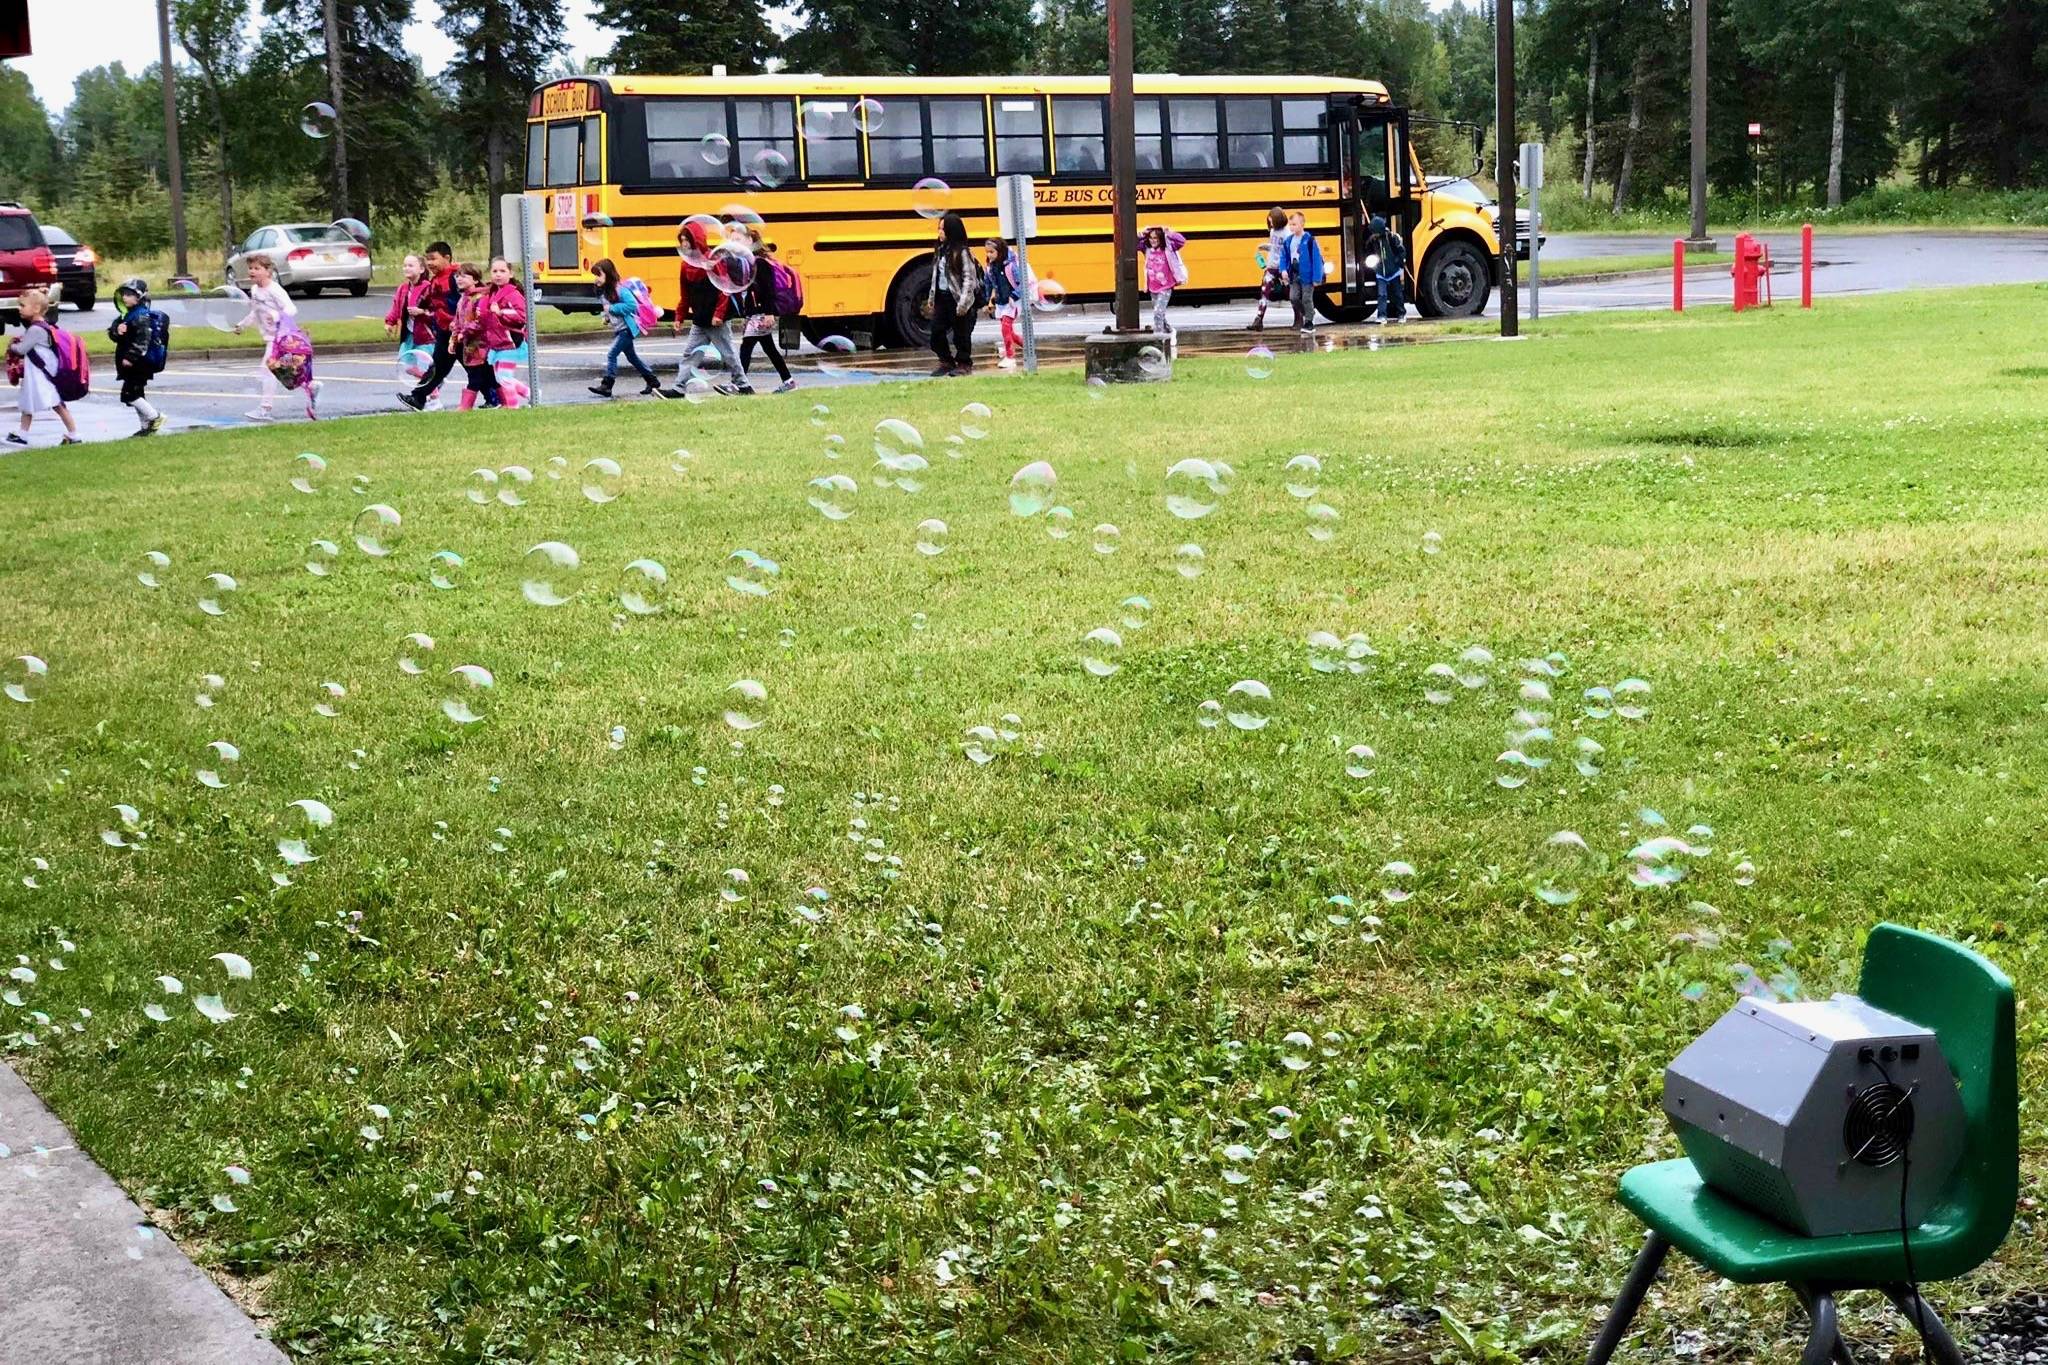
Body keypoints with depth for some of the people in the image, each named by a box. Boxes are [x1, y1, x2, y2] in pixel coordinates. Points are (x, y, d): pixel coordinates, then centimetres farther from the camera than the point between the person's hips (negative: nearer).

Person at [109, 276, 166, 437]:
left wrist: (131, 357, -27)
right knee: (136, 395, 13)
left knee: (129, 394, -11)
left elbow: (142, 340, -25)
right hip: (129, 364, 10)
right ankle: (147, 426, 21)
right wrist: (117, 330, -10)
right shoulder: (125, 315, 14)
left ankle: (155, 417, -3)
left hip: (139, 363, -10)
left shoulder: (141, 316, -17)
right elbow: (111, 330, 13)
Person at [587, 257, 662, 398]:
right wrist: (607, 317, 3)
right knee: (632, 357, 17)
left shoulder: (619, 290, -20)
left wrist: (612, 308, -24)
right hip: (618, 329, 10)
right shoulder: (602, 292, 6)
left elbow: (632, 305, -27)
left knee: (611, 354, -14)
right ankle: (652, 381, 27)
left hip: (626, 329, -10)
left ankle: (606, 385, -10)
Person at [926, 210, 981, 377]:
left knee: (961, 334, 3)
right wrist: (932, 298, 14)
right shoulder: (940, 250, 9)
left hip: (958, 299, -7)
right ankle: (946, 362, 19)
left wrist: (963, 302, -21)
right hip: (942, 298, 7)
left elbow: (969, 278, -16)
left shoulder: (962, 252, -13)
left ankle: (964, 364, 16)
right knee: (936, 331, 6)